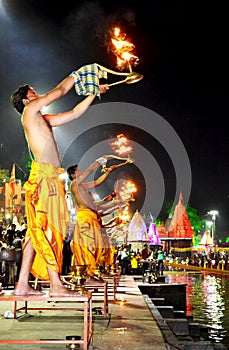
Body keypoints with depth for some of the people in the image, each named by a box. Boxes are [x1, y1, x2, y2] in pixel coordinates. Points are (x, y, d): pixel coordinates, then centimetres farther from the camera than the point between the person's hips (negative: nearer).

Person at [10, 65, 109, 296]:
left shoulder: (42, 119, 26)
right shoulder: (30, 110, 2)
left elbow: (74, 113, 30)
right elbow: (61, 90, 6)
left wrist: (94, 93, 30)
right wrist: (76, 75, 22)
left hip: (50, 178, 9)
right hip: (44, 176, -9)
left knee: (37, 231, 6)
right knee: (47, 230, -10)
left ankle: (23, 284, 8)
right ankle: (56, 285, -11)